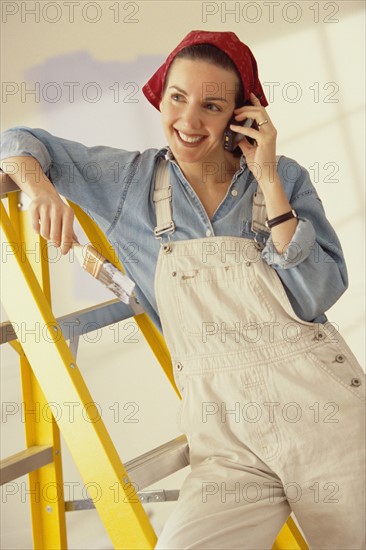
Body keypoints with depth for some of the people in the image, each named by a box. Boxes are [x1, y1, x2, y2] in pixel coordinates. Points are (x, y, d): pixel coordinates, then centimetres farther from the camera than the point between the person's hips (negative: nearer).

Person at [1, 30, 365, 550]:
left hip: (322, 408, 1)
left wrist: (268, 181, -12)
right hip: (228, 438, 0)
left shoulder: (283, 179, 1)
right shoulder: (130, 179, 4)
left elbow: (318, 297, -11)